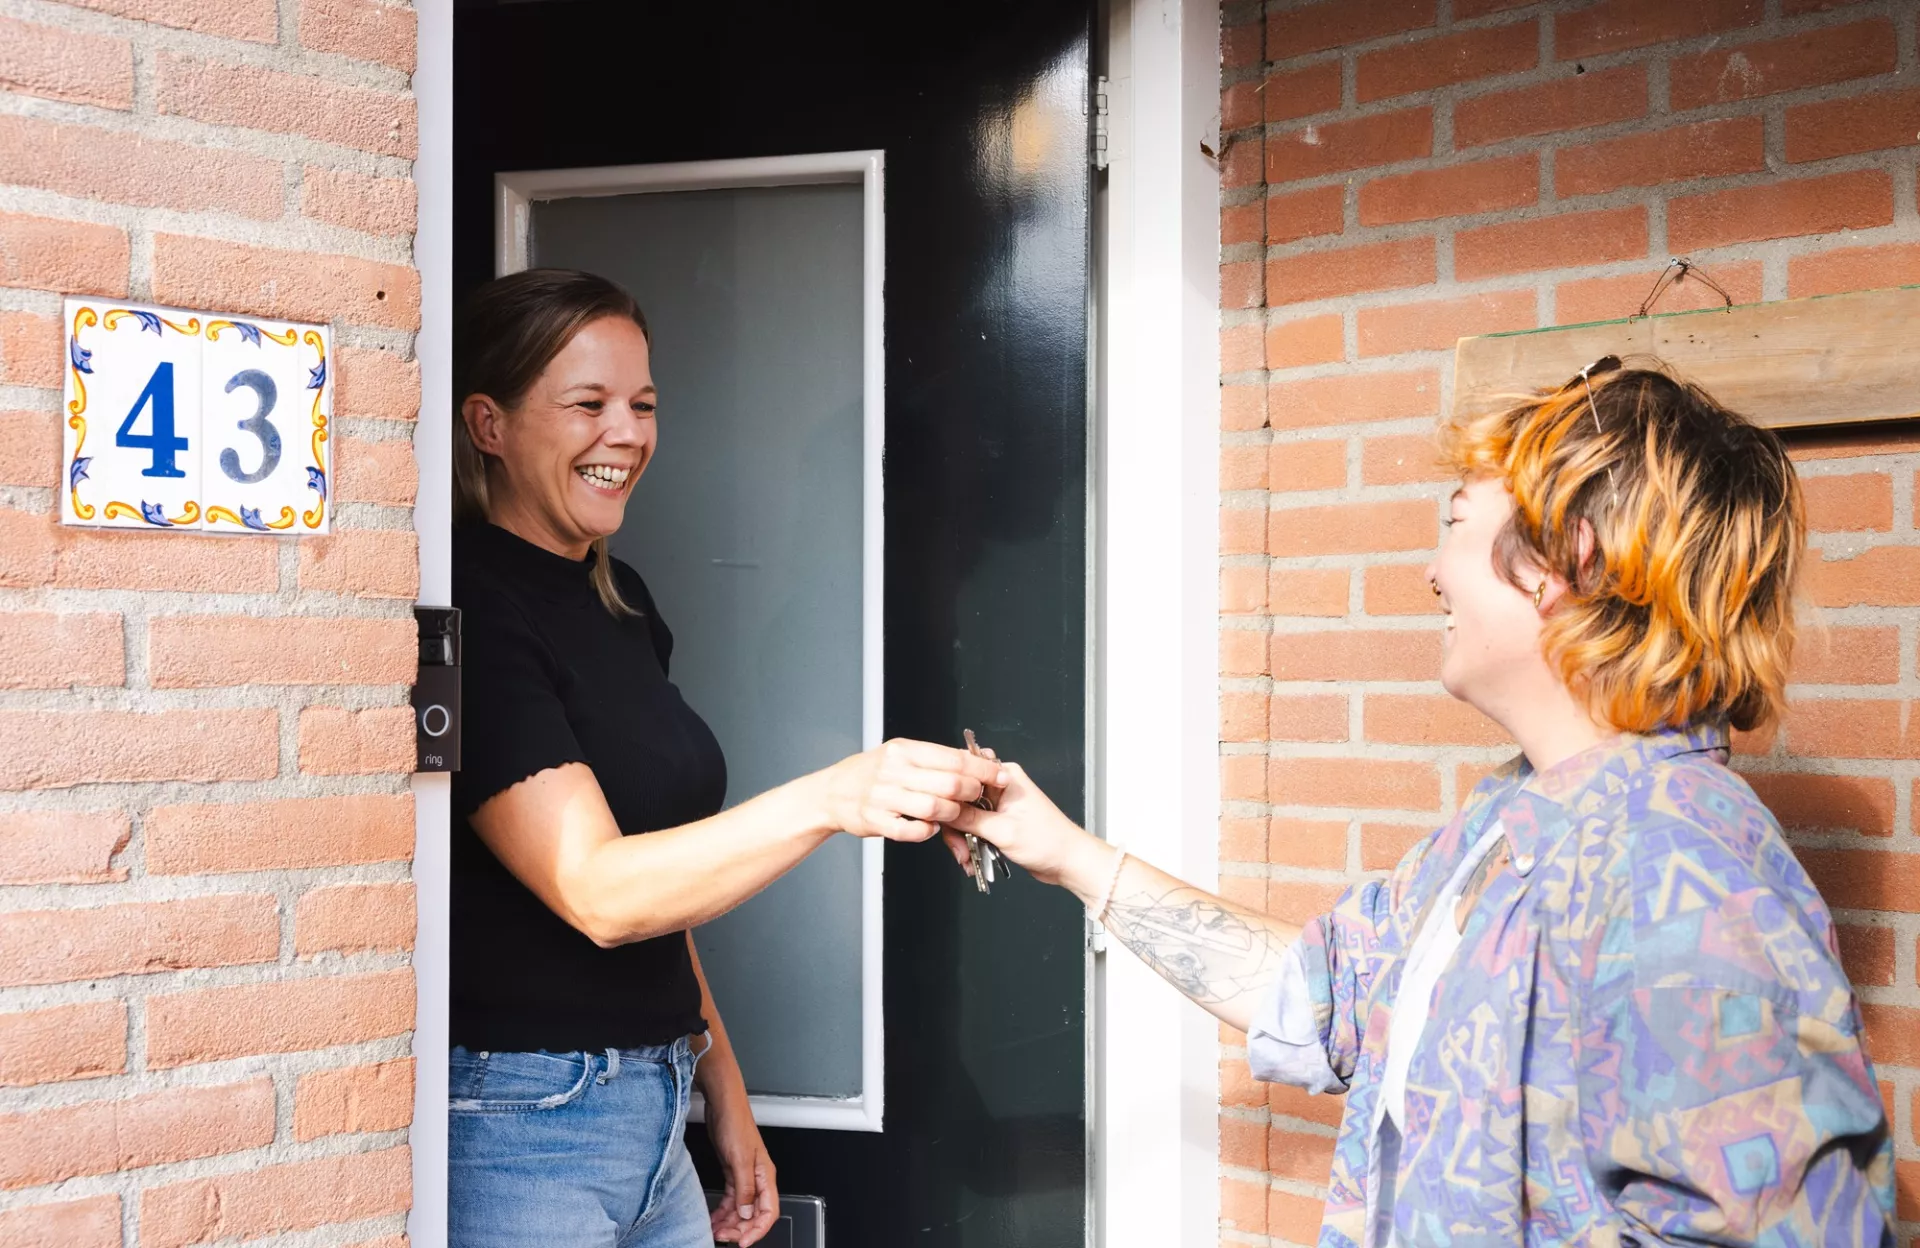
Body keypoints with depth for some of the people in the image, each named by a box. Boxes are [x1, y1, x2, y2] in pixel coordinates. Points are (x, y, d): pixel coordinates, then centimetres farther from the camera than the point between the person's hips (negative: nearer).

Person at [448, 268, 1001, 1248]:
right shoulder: (472, 610, -16)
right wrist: (832, 799, -36)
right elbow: (597, 891, -25)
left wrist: (723, 1095, 14)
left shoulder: (620, 598, 10)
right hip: (517, 1131, -7)